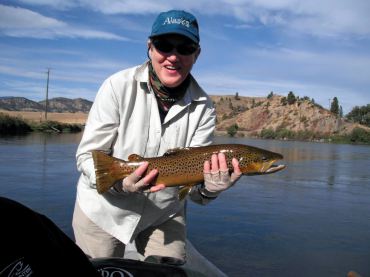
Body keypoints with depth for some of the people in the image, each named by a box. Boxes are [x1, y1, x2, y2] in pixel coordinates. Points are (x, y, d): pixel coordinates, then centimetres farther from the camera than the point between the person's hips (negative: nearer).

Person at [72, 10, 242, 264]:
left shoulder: (203, 107, -11)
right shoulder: (119, 86, -17)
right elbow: (87, 156, -15)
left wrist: (208, 189, -36)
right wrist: (120, 183, -34)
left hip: (165, 214, 2)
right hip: (103, 210, -1)